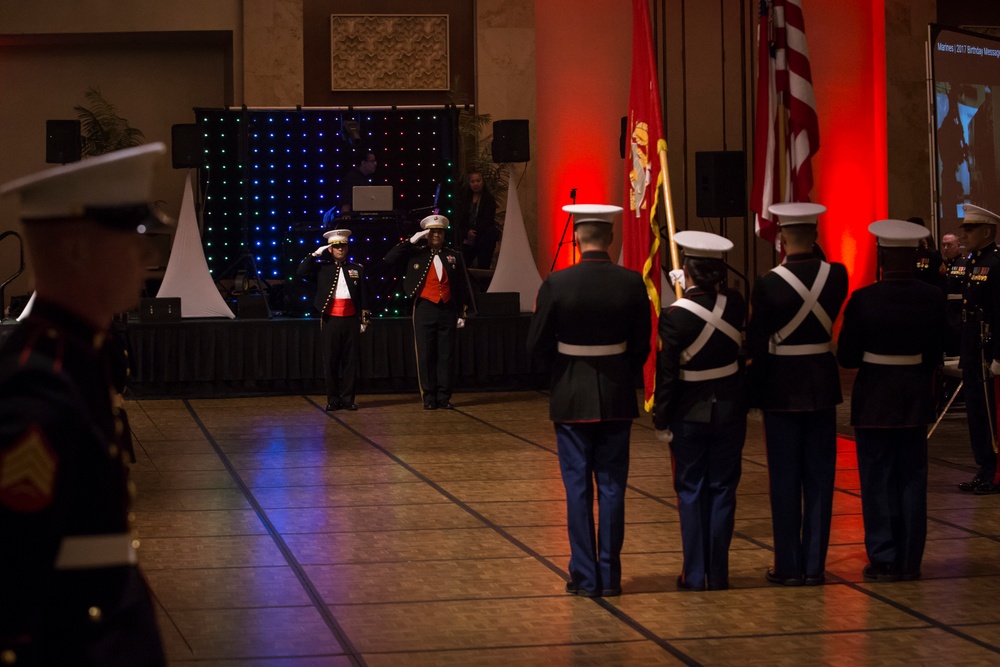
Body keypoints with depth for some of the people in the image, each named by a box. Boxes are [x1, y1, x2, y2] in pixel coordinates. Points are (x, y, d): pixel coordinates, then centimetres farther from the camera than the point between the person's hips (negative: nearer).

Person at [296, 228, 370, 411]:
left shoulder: (357, 269, 8)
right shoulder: (322, 267, 6)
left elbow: (363, 296, 8)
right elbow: (301, 272, -8)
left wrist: (365, 319, 5)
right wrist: (315, 254, -7)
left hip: (351, 320, 1)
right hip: (330, 320, -1)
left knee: (350, 359, 3)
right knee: (330, 360, 1)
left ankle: (348, 398, 9)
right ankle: (333, 399, 7)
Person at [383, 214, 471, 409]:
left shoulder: (454, 256, 8)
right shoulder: (416, 253, 4)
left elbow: (463, 287, 10)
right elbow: (389, 258, -8)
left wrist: (462, 313, 6)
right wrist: (412, 240, -10)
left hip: (447, 310, 1)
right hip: (424, 310, -1)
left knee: (446, 354, 3)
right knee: (425, 355, 0)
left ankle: (444, 397, 9)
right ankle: (429, 397, 6)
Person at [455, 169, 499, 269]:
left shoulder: (489, 199, 0)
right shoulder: (464, 198, 11)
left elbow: (488, 221, -8)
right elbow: (458, 219, 5)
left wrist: (474, 234, -12)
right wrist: (467, 232, -11)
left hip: (485, 241, -3)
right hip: (468, 240, 3)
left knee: (483, 268, -4)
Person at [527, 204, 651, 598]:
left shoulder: (556, 285, -11)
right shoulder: (632, 284, -6)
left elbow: (538, 346, -5)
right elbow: (641, 346, 0)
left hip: (572, 400, -2)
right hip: (617, 401, 2)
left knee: (578, 488, 4)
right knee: (612, 487, 8)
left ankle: (585, 577, 5)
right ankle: (610, 575, 11)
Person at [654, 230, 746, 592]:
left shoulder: (675, 316, -16)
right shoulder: (735, 305, -6)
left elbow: (667, 375, -14)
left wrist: (661, 421, -5)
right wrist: (697, 292, 14)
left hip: (690, 415, -3)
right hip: (730, 412, 3)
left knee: (691, 492, 7)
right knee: (722, 491, 9)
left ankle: (695, 575, 8)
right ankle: (718, 574, 12)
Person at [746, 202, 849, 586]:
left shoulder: (768, 285, -14)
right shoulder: (836, 276, -6)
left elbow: (756, 346, -11)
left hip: (781, 389, -3)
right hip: (822, 385, 3)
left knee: (785, 480, 5)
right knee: (819, 478, 9)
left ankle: (789, 566, 9)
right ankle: (814, 565, 12)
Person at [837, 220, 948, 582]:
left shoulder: (864, 299, -15)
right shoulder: (932, 298, -5)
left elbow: (847, 357, -10)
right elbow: (937, 353, 3)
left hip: (874, 398, -3)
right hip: (915, 398, 3)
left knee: (878, 481, 5)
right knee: (912, 480, 11)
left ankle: (884, 560, 7)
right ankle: (910, 560, 16)